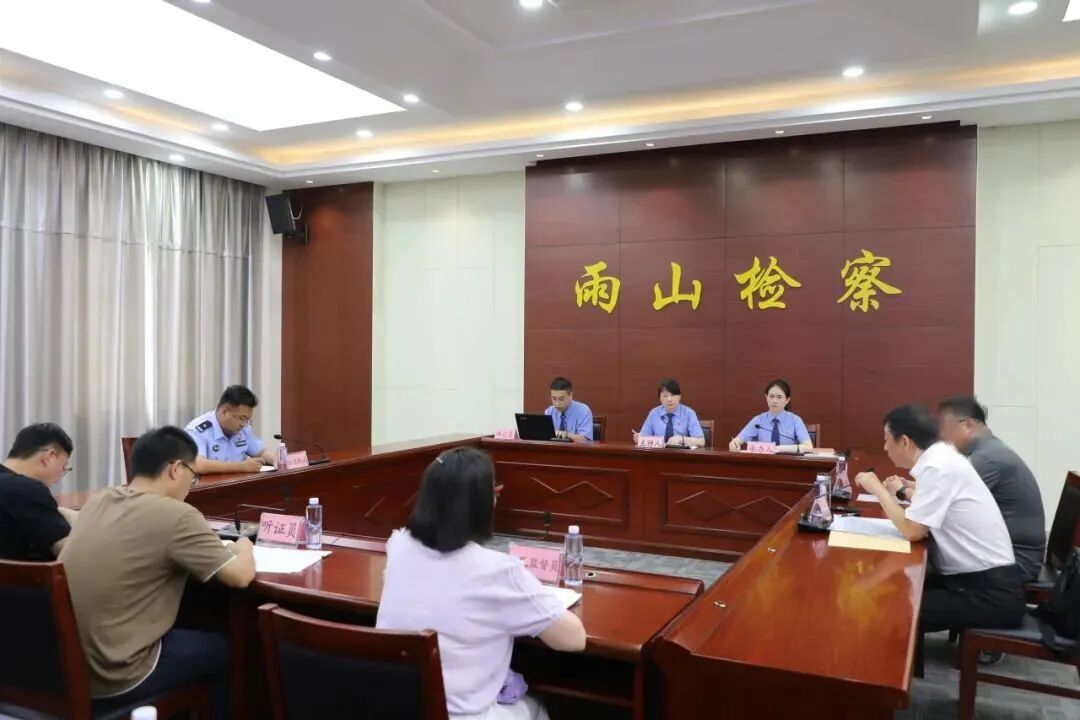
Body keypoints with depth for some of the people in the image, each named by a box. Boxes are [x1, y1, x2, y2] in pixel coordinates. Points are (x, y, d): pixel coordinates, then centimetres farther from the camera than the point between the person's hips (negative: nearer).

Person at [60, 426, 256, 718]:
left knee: (192, 632, 28)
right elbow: (241, 576, -15)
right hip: (112, 679, -7)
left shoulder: (97, 502, 3)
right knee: (224, 647, 16)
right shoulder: (175, 515, -19)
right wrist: (243, 547, 6)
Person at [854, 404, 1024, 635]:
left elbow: (912, 530, -20)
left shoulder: (938, 467, -20)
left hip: (992, 593, -8)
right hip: (974, 578, 8)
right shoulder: (942, 457, 6)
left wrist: (878, 489, -10)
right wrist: (902, 492, 21)